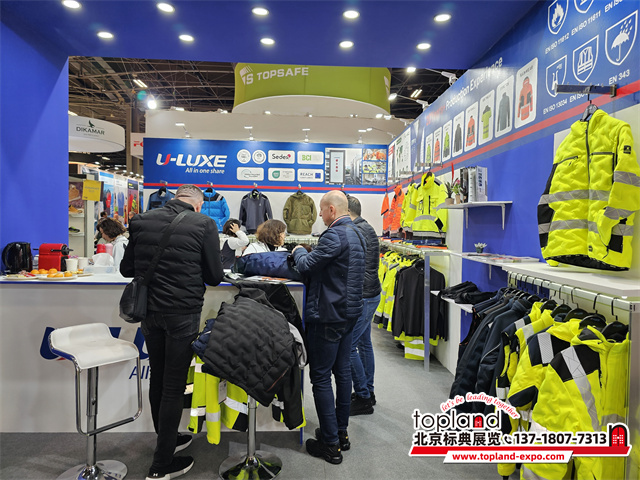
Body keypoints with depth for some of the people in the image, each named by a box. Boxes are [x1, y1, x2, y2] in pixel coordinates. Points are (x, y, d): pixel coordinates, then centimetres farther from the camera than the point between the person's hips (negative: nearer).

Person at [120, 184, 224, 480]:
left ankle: (168, 439, 39)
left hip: (149, 311, 5)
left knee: (157, 379, 20)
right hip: (183, 313, -5)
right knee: (174, 386, 6)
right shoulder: (204, 225, -10)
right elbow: (214, 277, -6)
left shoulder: (141, 221, 3)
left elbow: (126, 269, 7)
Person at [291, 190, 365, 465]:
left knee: (321, 377, 0)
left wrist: (299, 251, 2)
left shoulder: (335, 235, -20)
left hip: (328, 315, -10)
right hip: (348, 313, 10)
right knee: (342, 371, 17)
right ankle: (341, 433, 30)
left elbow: (307, 266, -18)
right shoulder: (356, 234, 12)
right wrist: (309, 253, 9)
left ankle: (330, 443, 9)